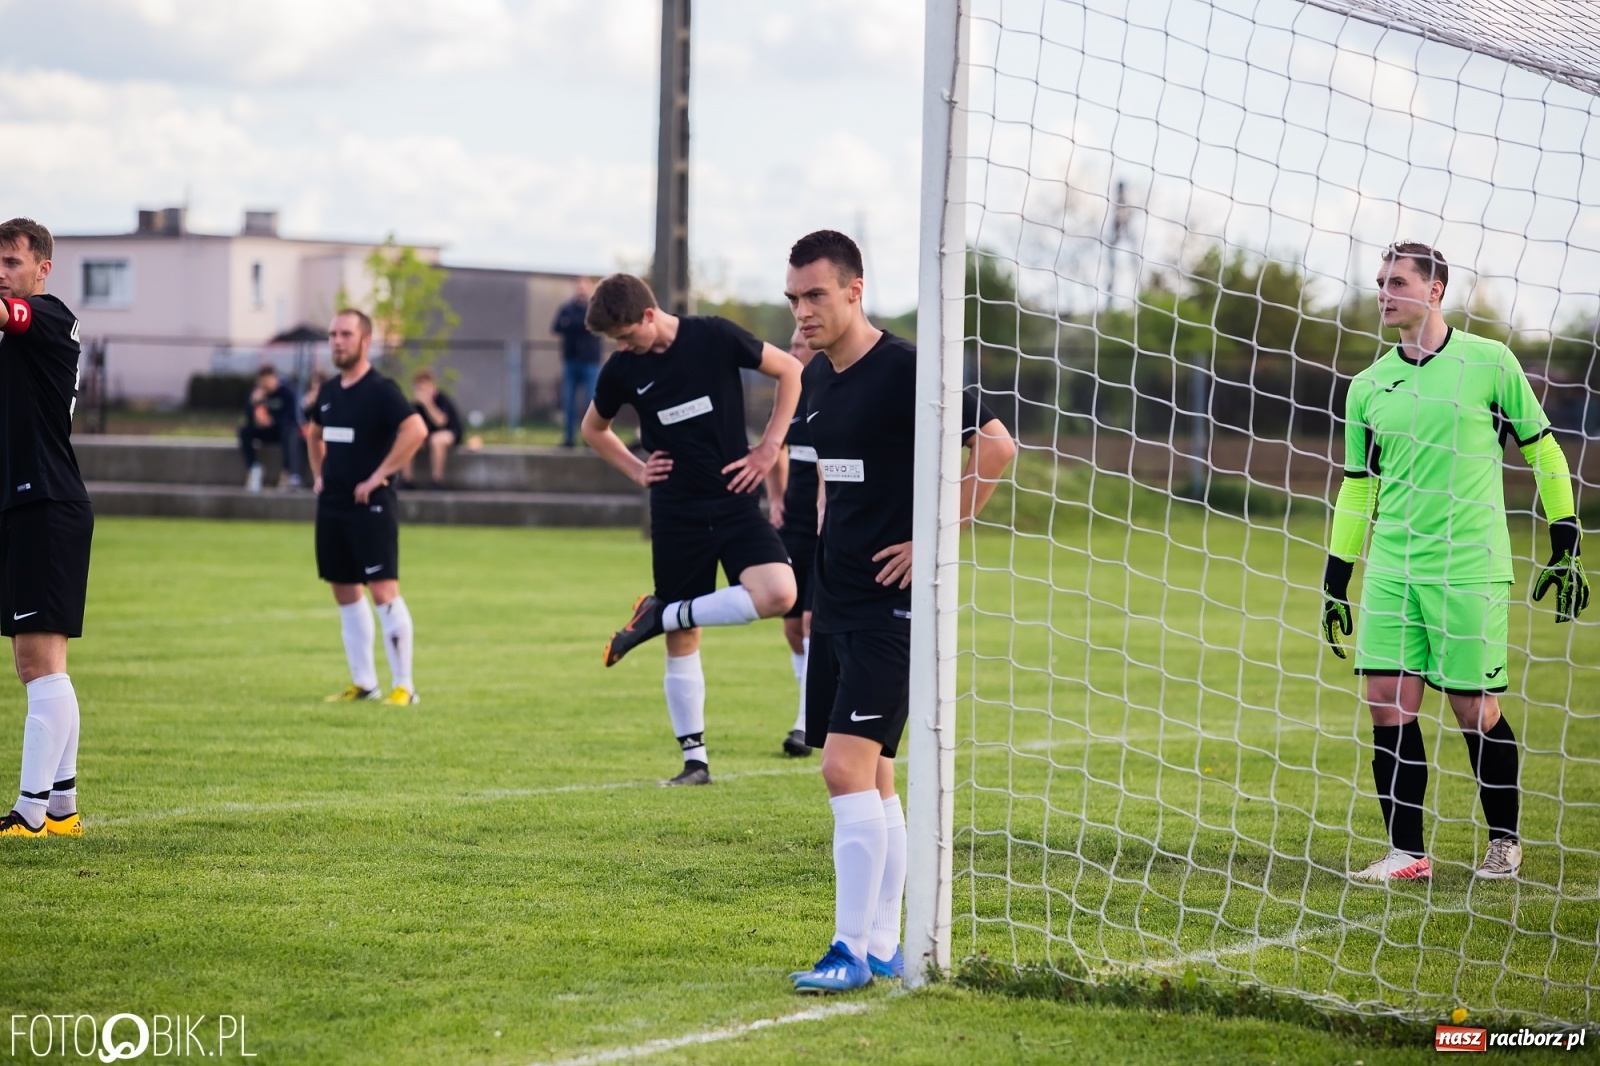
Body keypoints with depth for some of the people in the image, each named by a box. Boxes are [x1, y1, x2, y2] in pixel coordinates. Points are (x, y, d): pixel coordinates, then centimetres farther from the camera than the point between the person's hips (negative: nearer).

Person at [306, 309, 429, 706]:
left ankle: (403, 685, -7)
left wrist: (380, 475, -21)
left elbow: (416, 430, -25)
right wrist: (318, 474, 17)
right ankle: (363, 682, 19)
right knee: (345, 592, 11)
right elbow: (314, 434, 32)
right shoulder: (329, 391, 12)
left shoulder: (381, 390, -11)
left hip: (370, 506, -8)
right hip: (331, 505, 8)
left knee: (383, 591, -11)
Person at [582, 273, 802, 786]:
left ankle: (661, 615, -6)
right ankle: (695, 761, 14)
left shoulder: (714, 338, -9)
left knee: (778, 596, -25)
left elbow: (789, 371, 3)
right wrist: (636, 470, 5)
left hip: (734, 500, -2)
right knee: (682, 643, 3)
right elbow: (593, 428, 20)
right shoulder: (622, 370, -1)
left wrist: (769, 447, -1)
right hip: (676, 516, 2)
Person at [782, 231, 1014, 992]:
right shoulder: (819, 378, 12)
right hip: (834, 601, 9)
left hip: (889, 603, -8)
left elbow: (995, 446, -21)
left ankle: (853, 951, -10)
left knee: (848, 770, -14)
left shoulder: (904, 371, -14)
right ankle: (884, 947, 17)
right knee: (873, 779, 11)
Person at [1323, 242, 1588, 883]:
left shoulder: (1489, 362, -1)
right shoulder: (1368, 386, 10)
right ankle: (1407, 853, 4)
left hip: (1469, 570, -4)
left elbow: (1541, 448, 5)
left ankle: (1505, 841, 18)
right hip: (1390, 568, 4)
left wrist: (1566, 546, 2)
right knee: (1388, 705, -4)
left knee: (1475, 711, -2)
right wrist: (1336, 582, 15)